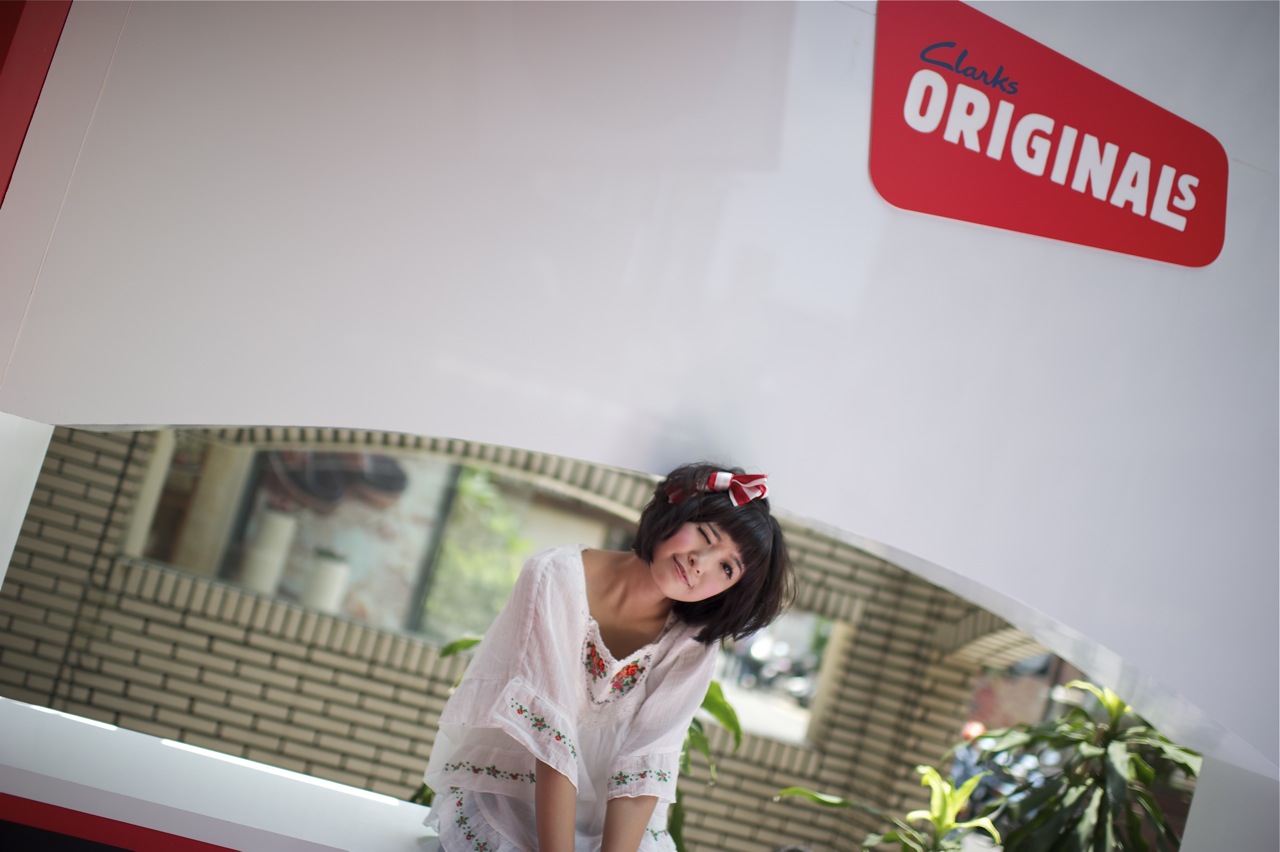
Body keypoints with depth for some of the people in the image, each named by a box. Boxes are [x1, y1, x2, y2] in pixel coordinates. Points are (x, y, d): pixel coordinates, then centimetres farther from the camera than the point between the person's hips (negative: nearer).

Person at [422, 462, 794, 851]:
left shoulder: (691, 648, -8)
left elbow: (643, 766, -15)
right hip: (500, 786, -3)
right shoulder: (558, 577, -19)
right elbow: (549, 732, -24)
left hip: (604, 816, 3)